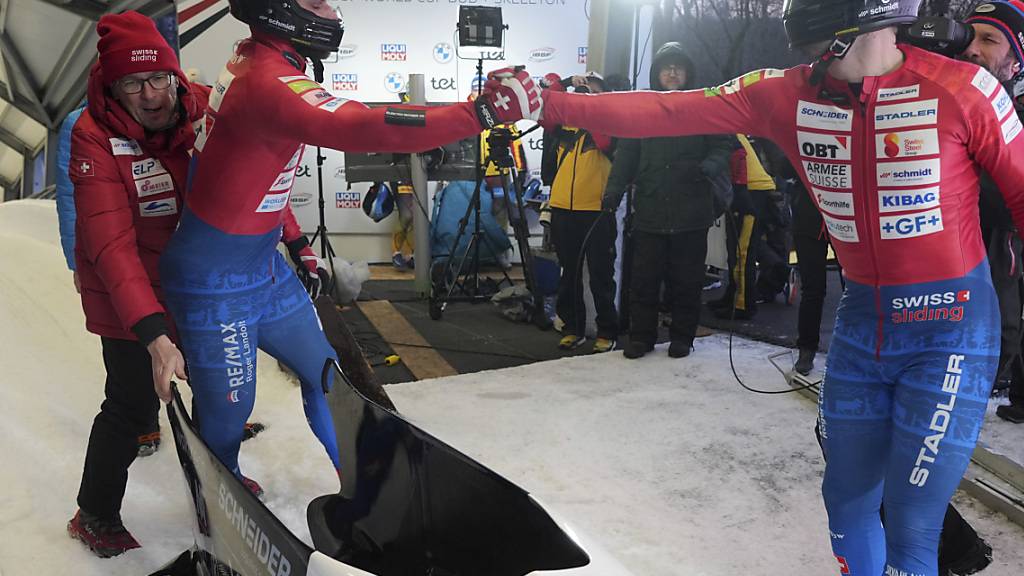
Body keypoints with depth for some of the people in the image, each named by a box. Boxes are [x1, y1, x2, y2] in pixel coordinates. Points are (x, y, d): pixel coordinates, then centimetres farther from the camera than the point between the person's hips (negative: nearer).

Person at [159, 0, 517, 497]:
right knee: (228, 409, 7)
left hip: (263, 265, 10)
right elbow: (362, 129, -43)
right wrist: (482, 112, -43)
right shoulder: (267, 83, -27)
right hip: (216, 282, -10)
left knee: (323, 371, 17)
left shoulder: (253, 64, 5)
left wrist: (298, 246, 17)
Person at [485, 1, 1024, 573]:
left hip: (951, 329, -4)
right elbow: (668, 113, -7)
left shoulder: (961, 88, -15)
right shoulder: (788, 94, -4)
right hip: (861, 318, 4)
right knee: (847, 503, 16)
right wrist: (546, 104, -12)